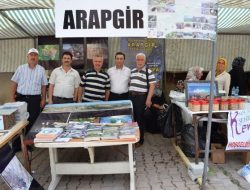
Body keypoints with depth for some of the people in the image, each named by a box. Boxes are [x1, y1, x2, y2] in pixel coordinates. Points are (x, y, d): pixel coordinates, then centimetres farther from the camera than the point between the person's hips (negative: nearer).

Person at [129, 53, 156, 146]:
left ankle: (140, 139, 16)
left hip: (141, 97, -5)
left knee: (140, 118, 3)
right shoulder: (132, 71, 12)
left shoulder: (148, 72, -4)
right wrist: (128, 96, 14)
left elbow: (152, 86, -8)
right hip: (131, 96, 5)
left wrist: (148, 99, -15)